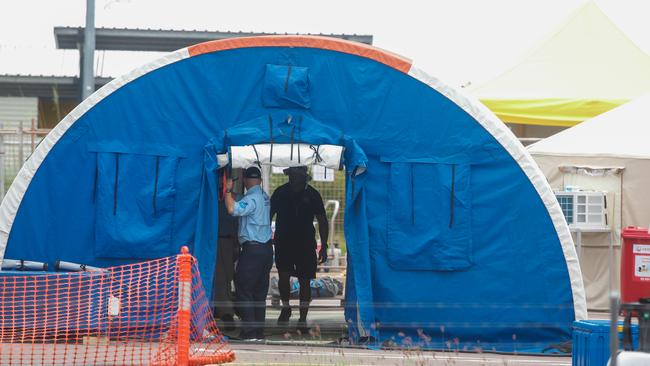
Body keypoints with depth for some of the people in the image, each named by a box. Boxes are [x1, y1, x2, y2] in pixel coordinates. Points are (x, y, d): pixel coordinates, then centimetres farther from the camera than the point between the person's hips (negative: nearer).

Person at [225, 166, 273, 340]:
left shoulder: (251, 198, -14)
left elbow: (233, 209, -29)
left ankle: (249, 330, -6)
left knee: (244, 290, -3)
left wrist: (228, 191, -16)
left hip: (252, 249, -8)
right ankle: (259, 330, 15)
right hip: (266, 247, 9)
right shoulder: (264, 197, 13)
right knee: (260, 292, 12)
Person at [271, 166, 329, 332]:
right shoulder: (280, 192, 2)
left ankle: (303, 319, 11)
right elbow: (269, 215, 11)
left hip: (306, 244, 0)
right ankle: (285, 307, 17)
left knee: (305, 281, 1)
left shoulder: (312, 194, 0)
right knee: (283, 276, -10)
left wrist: (324, 246, -1)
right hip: (283, 242, 0)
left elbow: (322, 221, 4)